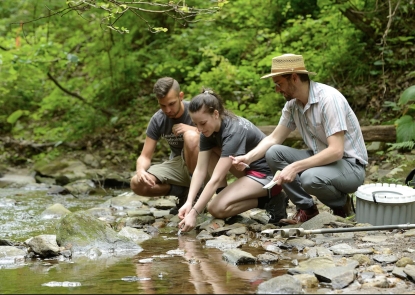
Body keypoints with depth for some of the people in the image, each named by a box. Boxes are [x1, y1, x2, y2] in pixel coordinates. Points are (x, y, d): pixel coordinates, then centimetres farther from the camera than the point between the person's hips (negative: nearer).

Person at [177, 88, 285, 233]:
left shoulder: (234, 131, -29)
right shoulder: (208, 130, -4)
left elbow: (216, 179, -33)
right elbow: (200, 170, -8)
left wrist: (194, 213, -37)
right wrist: (189, 203, -22)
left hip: (267, 173, -9)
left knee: (217, 208, -21)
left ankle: (271, 200, -7)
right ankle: (224, 195, 0)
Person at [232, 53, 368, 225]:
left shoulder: (328, 98, -24)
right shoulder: (292, 104, 0)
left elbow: (336, 151, -30)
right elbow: (274, 139, 7)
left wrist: (294, 167, -35)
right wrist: (247, 158, -11)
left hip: (350, 165, -8)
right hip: (321, 159, 8)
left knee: (310, 178, -36)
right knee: (273, 153, -9)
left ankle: (341, 205, -3)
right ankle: (306, 209, -1)